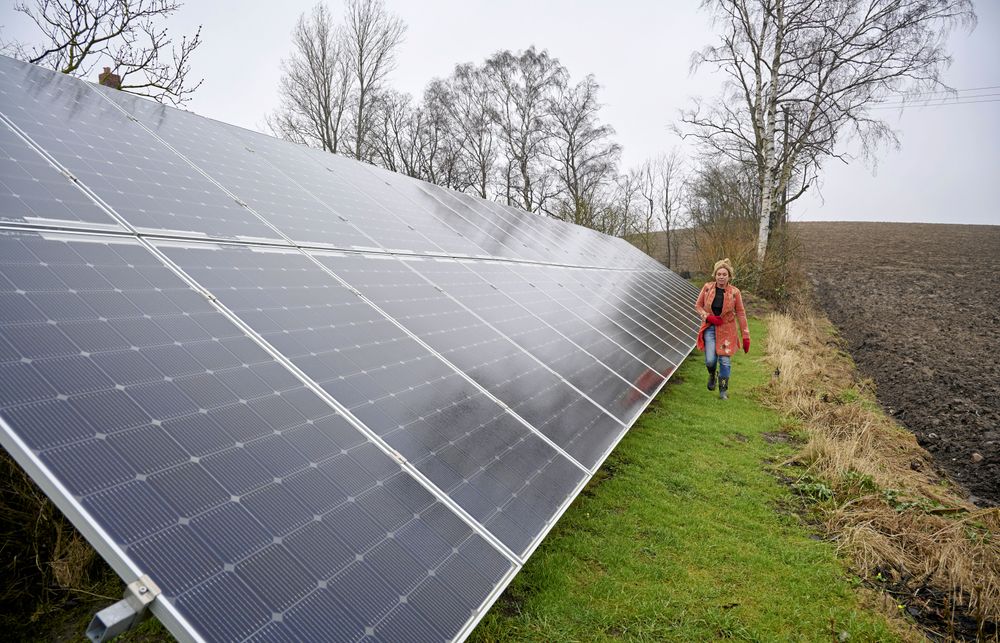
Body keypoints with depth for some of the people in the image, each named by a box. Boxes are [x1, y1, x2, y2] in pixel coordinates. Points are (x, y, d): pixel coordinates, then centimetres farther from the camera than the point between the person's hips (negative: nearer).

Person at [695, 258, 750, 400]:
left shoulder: (734, 292, -9)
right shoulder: (707, 287, -6)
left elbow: (741, 314, -4)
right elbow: (698, 306, 5)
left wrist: (746, 337, -5)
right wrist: (708, 317, -14)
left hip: (726, 330, 0)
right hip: (710, 328, 1)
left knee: (725, 361, 2)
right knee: (710, 360, -7)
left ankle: (723, 389, 22)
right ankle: (712, 375, 30)